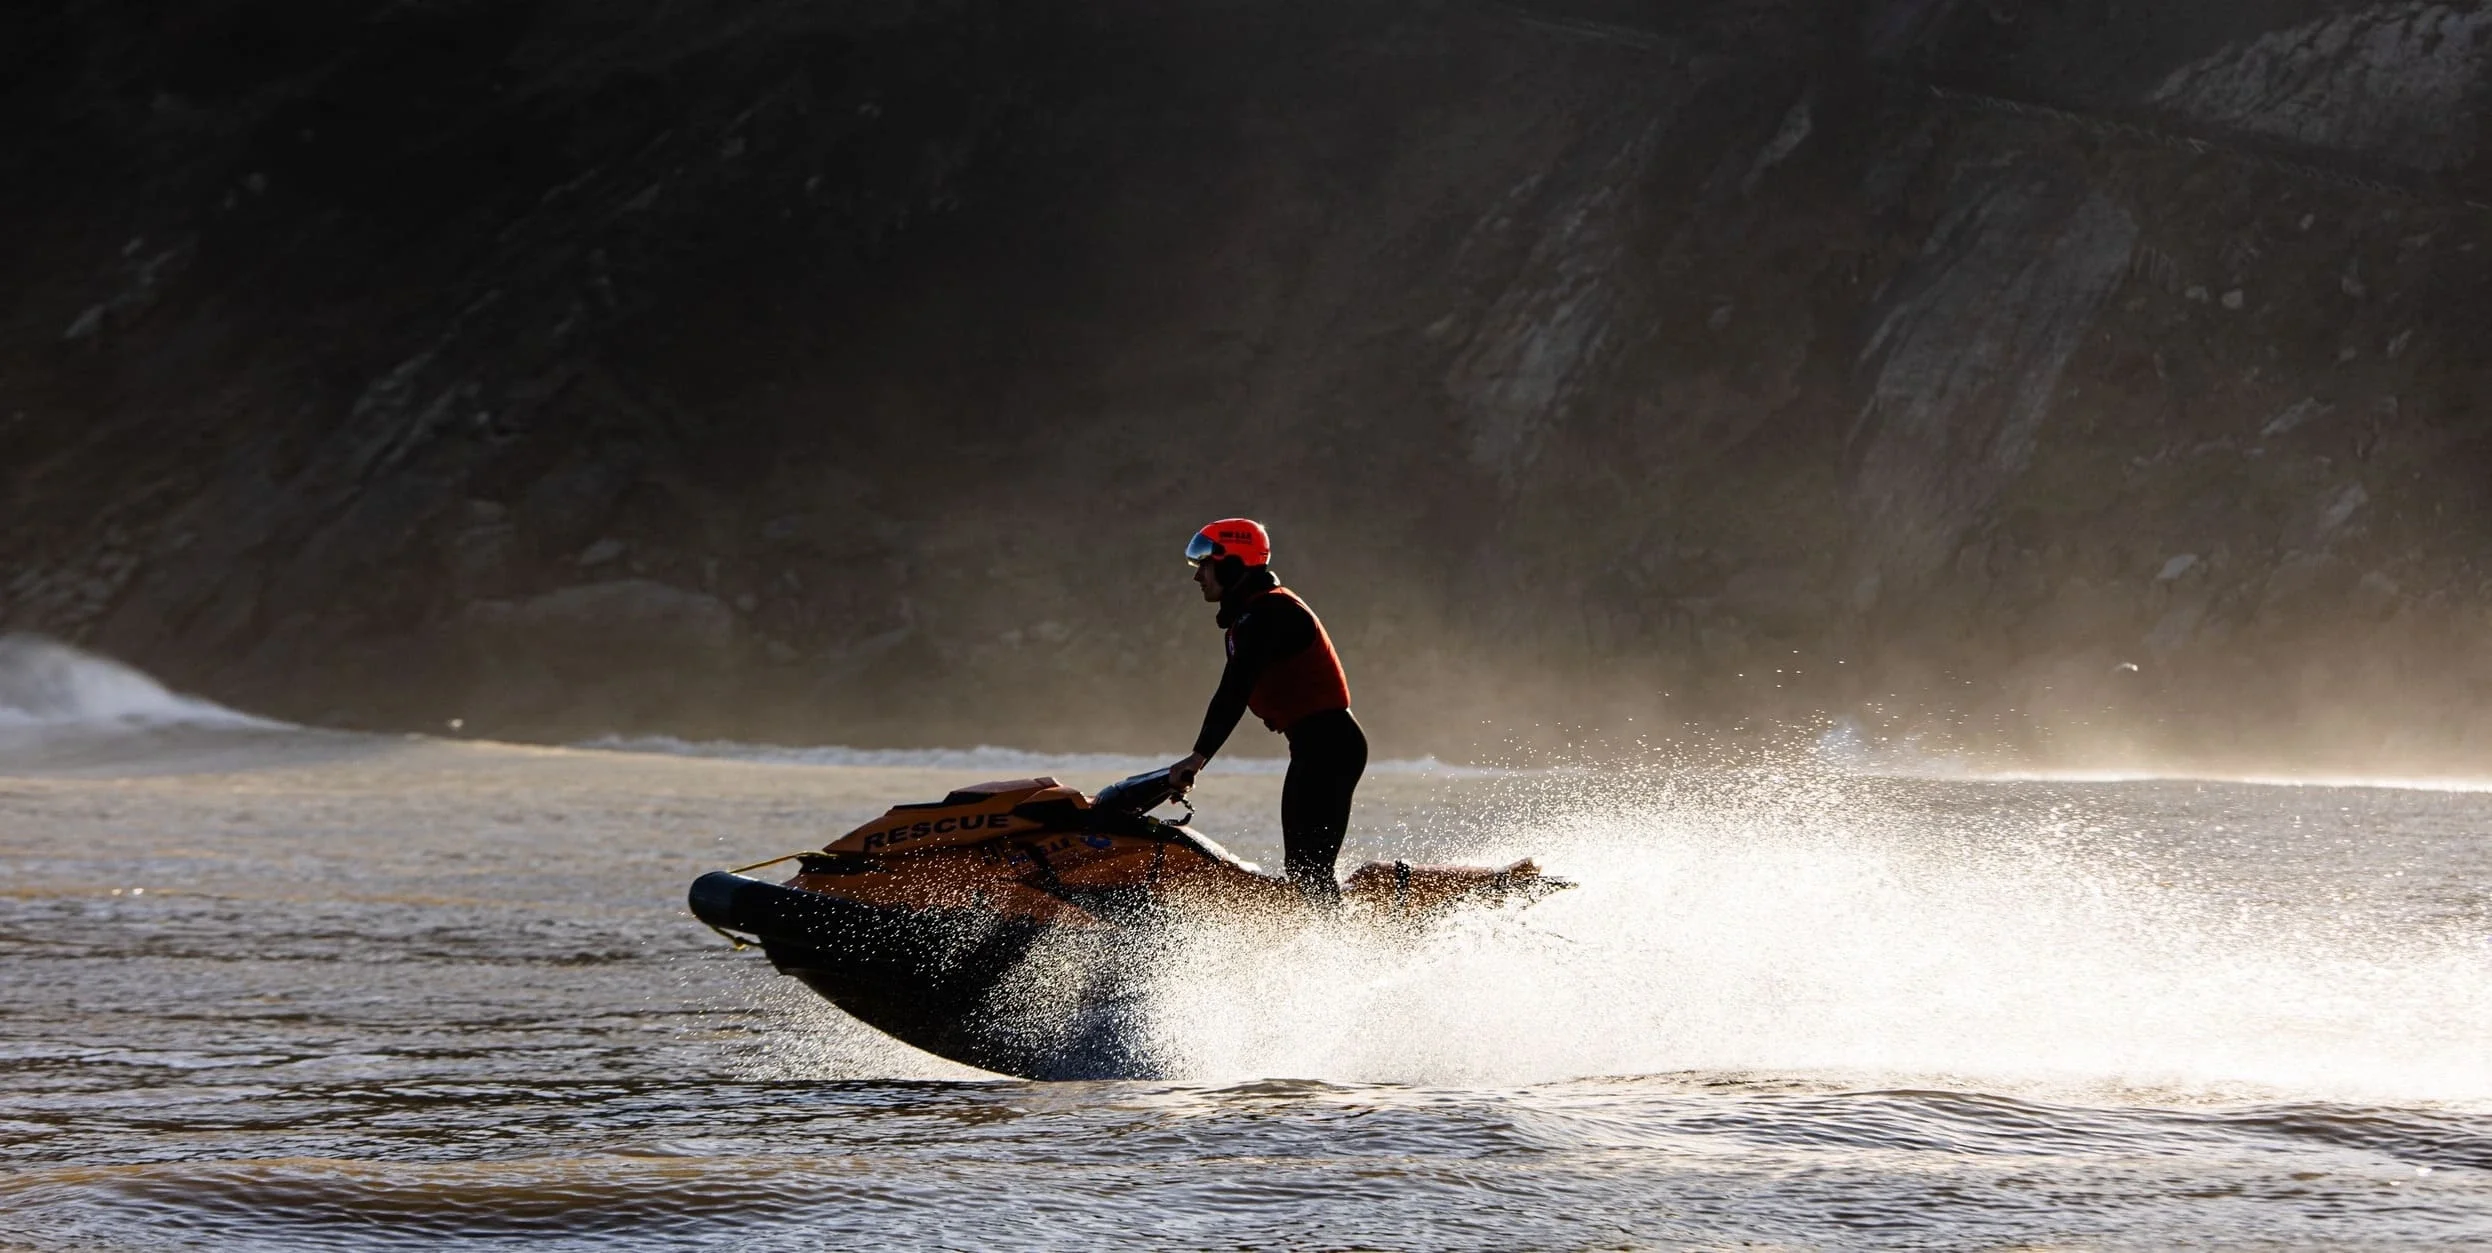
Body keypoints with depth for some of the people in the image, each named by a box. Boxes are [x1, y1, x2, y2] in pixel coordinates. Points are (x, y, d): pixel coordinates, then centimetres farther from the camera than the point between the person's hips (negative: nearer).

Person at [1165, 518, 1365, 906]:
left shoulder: (1265, 613, -14)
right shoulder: (1252, 614, 19)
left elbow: (1234, 692, -24)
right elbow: (1235, 694, 23)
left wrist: (1199, 756, -28)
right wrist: (1197, 759, 20)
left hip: (1326, 746, -11)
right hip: (1319, 747, 11)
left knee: (1308, 869, -14)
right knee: (1302, 869, 11)